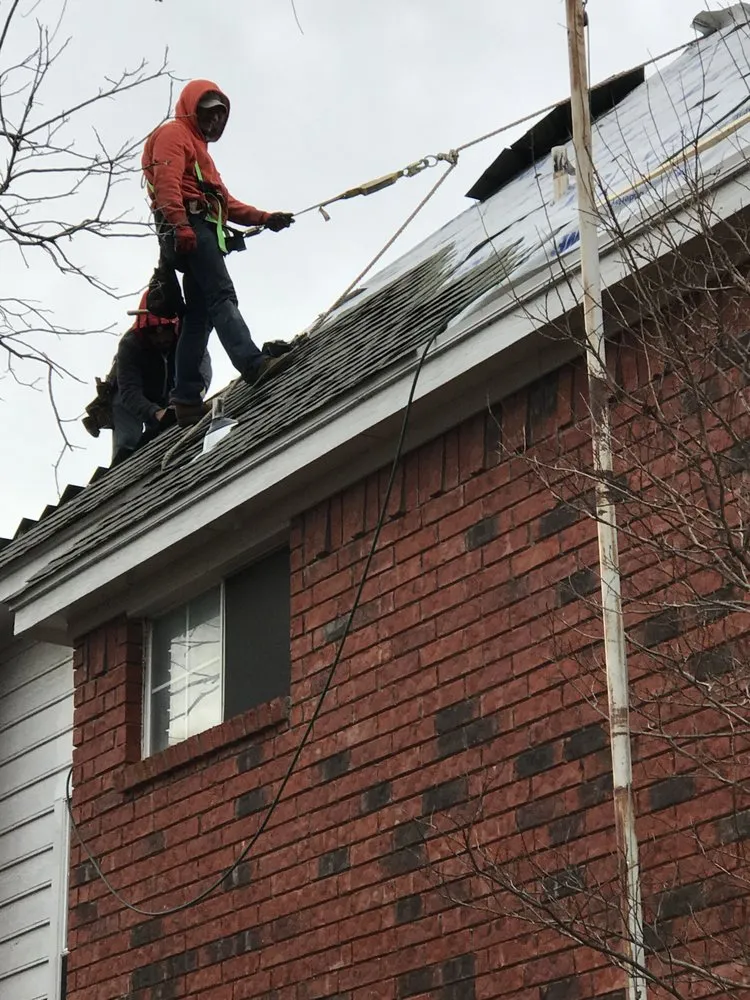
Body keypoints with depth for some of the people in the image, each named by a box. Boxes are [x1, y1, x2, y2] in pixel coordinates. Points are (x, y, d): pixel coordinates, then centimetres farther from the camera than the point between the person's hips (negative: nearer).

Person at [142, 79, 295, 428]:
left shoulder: (198, 147, 37)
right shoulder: (173, 134, 6)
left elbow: (224, 200, 33)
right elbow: (167, 181, -12)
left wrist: (264, 218, 20)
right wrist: (180, 224, -26)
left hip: (203, 232, 10)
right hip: (191, 228, -10)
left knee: (198, 316, 2)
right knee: (222, 296, -25)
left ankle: (187, 401, -2)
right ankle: (253, 363, -42)